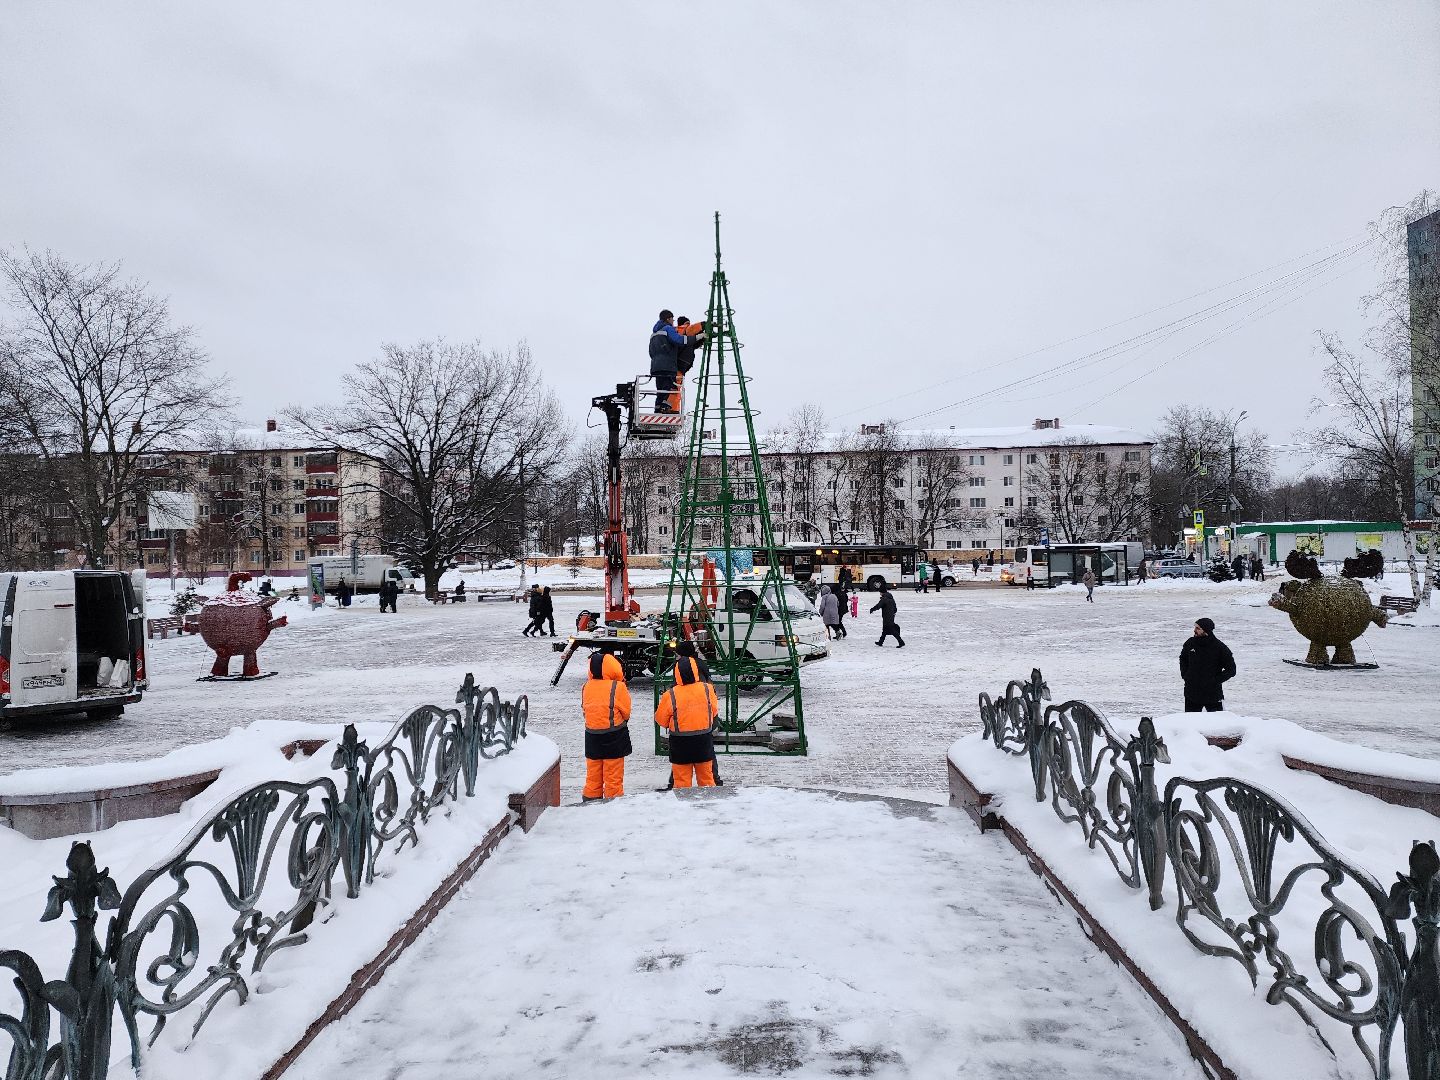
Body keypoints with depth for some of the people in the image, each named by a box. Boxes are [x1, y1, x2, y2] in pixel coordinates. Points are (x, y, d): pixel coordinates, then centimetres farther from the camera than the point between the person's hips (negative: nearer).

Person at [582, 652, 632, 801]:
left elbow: (584, 709, 10)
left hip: (592, 736, 4)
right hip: (614, 737, -4)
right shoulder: (618, 687, -16)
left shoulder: (587, 686, -2)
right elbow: (626, 712, -6)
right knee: (613, 775, 5)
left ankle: (590, 800, 21)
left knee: (593, 774, 15)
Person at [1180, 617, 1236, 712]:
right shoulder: (1190, 643, 0)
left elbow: (1231, 670, -4)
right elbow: (1183, 659, 19)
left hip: (1213, 694, -3)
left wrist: (1216, 680, -13)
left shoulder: (1220, 648, -11)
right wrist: (1185, 674, 6)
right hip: (1192, 693, 3)